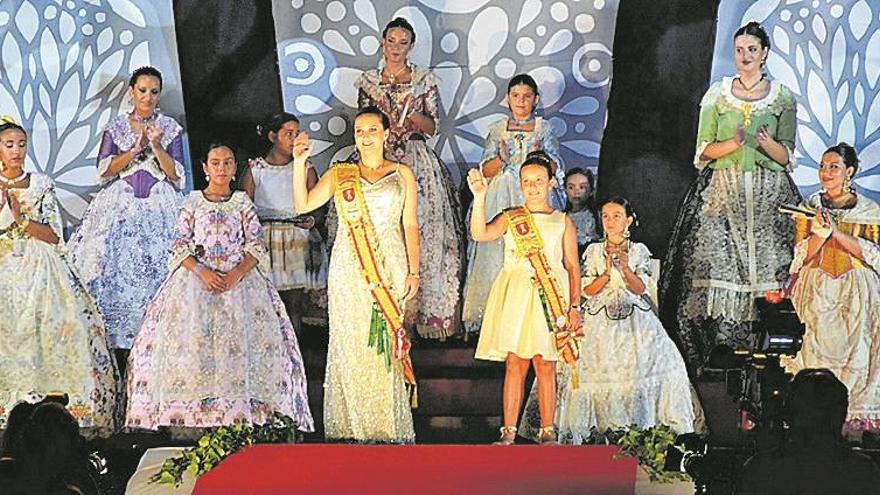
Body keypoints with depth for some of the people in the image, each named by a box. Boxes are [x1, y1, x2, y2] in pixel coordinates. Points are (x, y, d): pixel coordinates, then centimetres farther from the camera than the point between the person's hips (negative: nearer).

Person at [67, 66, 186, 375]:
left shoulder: (171, 128, 8)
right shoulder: (116, 128, 10)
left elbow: (177, 176, 2)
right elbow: (104, 171, 0)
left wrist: (156, 146, -11)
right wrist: (136, 148, -11)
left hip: (159, 209, 0)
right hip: (120, 209, 0)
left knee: (155, 269, -11)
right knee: (116, 272, -8)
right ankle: (119, 349, -7)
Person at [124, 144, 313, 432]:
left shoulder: (242, 202, 12)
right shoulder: (193, 202, 10)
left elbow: (256, 246, 5)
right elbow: (180, 247, 4)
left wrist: (237, 273, -13)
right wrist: (202, 272, -13)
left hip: (239, 278, 0)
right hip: (197, 278, 0)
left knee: (240, 342, -16)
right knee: (191, 340, -16)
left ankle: (239, 411, -20)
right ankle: (193, 411, -21)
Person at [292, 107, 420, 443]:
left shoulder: (402, 174, 12)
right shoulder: (340, 174, 11)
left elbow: (410, 225, 9)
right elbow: (303, 205, 0)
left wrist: (414, 271, 1)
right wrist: (299, 162, -8)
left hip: (390, 269, 0)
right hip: (349, 271, 0)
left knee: (386, 343, -5)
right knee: (351, 343, -3)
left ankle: (388, 428, 0)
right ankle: (352, 428, 1)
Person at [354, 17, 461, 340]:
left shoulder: (425, 80, 6)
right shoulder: (368, 81, 11)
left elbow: (432, 126, 3)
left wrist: (411, 113, -13)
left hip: (416, 162, -1)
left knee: (417, 231, -7)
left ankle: (417, 310, -3)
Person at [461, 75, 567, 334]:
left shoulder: (544, 129, 9)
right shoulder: (497, 130, 13)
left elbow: (556, 169, 4)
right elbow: (485, 171, 7)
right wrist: (501, 159, -13)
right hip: (502, 200, 1)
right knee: (497, 252, -7)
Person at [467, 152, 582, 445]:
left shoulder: (562, 222, 10)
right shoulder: (510, 218, 9)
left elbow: (573, 267, 7)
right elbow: (480, 234, -9)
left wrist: (575, 306, 0)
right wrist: (479, 198, -18)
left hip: (551, 298, 0)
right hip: (515, 297, 0)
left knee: (545, 365, -1)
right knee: (515, 363, -2)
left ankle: (547, 431, 4)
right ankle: (509, 431, 0)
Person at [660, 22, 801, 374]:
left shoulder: (783, 98, 9)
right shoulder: (717, 95, 9)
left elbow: (786, 156, 6)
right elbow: (705, 150, 6)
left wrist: (769, 144, -15)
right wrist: (733, 143, -13)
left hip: (769, 194, 0)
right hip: (722, 190, 0)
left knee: (767, 264, -9)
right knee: (717, 264, -11)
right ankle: (719, 350, -9)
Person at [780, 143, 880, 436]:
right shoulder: (810, 208, 14)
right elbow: (802, 256, 8)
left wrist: (837, 232, -12)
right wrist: (819, 234, -12)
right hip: (817, 283, 1)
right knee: (824, 328, -23)